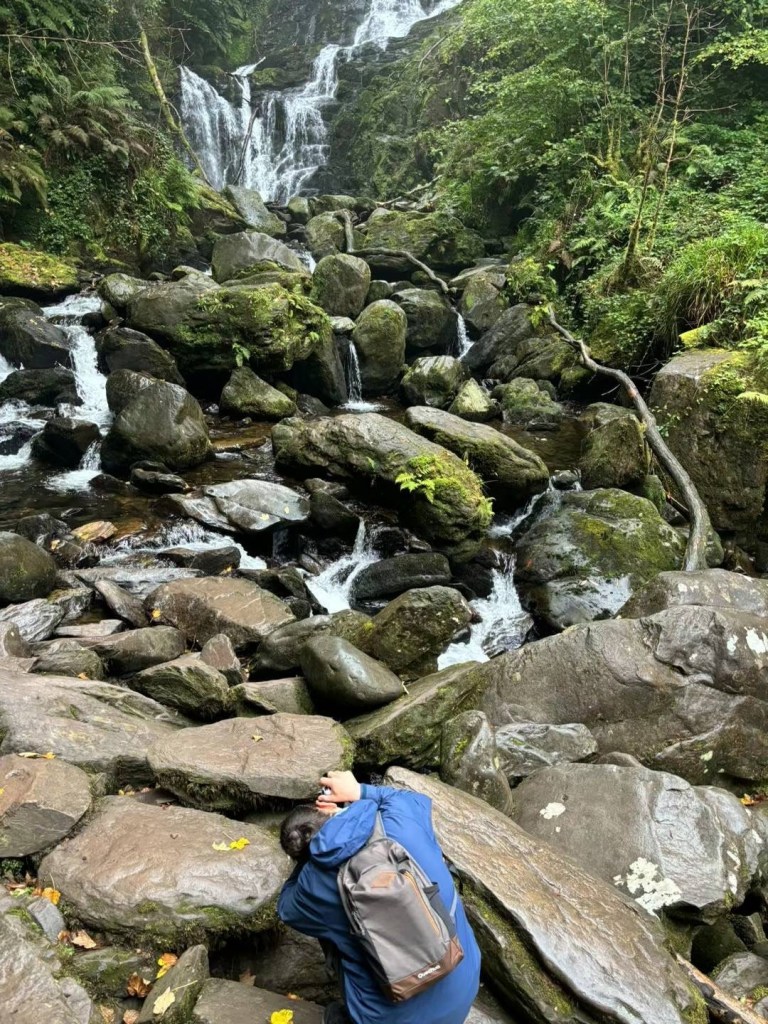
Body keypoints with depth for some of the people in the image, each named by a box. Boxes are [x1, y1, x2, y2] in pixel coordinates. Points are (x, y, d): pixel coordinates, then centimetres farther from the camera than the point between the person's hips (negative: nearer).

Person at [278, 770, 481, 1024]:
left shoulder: (316, 881, -16)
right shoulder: (401, 820, -15)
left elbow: (288, 908, 10)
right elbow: (418, 800, 12)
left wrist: (311, 856, 8)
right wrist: (360, 791, 9)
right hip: (463, 991, 2)